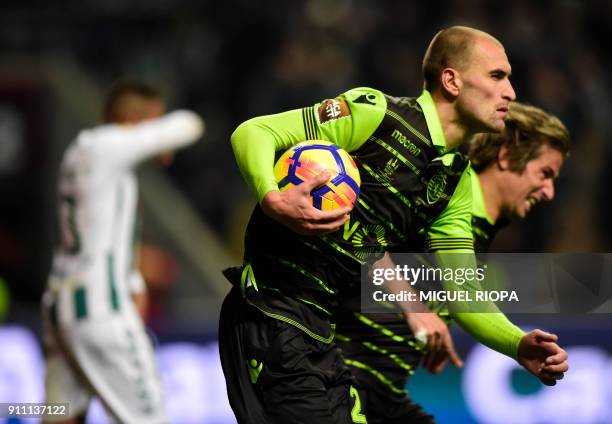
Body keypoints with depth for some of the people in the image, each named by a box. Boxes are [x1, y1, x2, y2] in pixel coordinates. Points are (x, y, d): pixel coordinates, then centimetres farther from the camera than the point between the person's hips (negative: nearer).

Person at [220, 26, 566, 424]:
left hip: (320, 328, 8)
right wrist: (273, 201, -29)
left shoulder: (456, 182, 13)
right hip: (269, 314, -8)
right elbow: (252, 133, -10)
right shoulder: (375, 113, -10)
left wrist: (522, 345, -5)